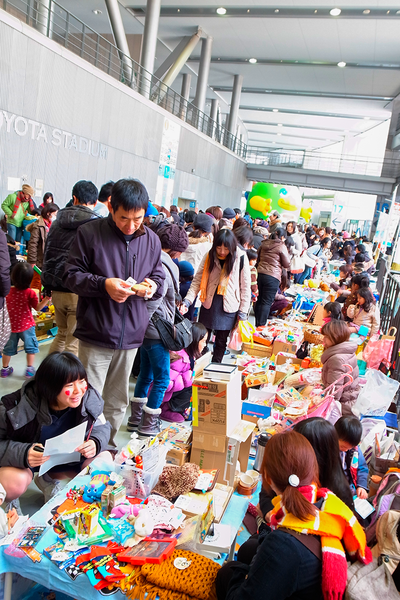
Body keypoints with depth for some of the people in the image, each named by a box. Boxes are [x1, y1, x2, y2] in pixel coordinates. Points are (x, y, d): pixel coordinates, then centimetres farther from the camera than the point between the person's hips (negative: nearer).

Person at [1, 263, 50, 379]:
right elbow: (37, 307, -11)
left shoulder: (9, 291, -4)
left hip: (13, 325, 4)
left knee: (9, 347, 17)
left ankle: (5, 369, 27)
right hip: (27, 325, -4)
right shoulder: (30, 293, -16)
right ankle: (29, 369, 7)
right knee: (31, 347, 8)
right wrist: (46, 299, -15)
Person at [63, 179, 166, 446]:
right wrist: (103, 284, -22)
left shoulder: (151, 239, 5)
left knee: (118, 402, 17)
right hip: (96, 334, -4)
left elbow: (159, 276, 15)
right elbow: (71, 275, -6)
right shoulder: (90, 233, -8)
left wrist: (153, 285, -9)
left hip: (131, 334, 4)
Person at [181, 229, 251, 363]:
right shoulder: (209, 256, -4)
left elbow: (245, 287, -3)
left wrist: (243, 312, -2)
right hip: (208, 304, 2)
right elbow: (197, 281, -4)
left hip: (229, 307, -1)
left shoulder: (241, 258, -9)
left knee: (221, 341, 9)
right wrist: (187, 301, -17)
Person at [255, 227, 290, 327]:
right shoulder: (281, 247, -5)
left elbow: (257, 258, 20)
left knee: (259, 300, 14)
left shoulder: (264, 244, 11)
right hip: (272, 276, -6)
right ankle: (261, 326, -3)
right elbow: (287, 264, -1)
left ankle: (257, 324, 21)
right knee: (266, 302, -2)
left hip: (260, 273, 6)